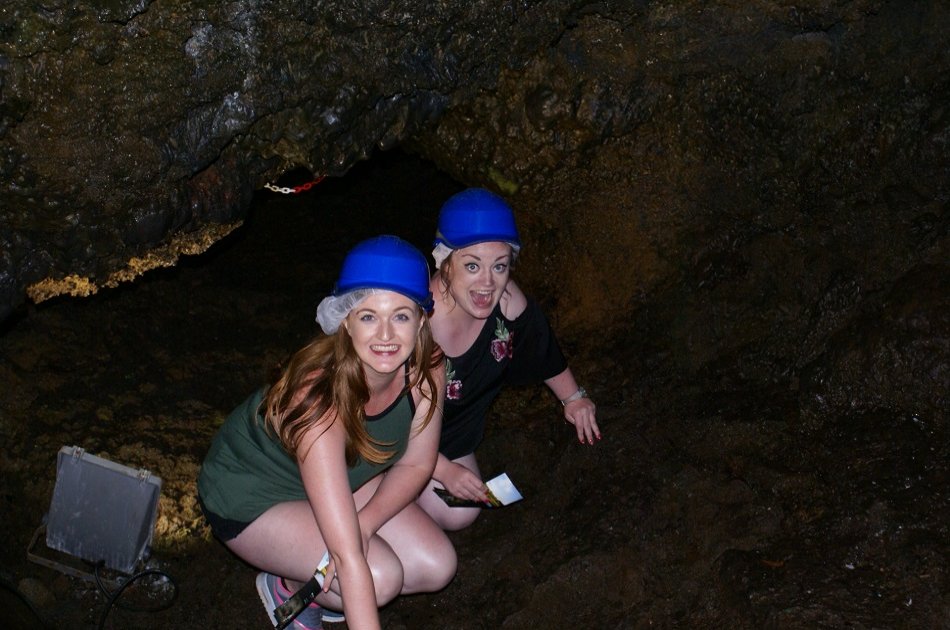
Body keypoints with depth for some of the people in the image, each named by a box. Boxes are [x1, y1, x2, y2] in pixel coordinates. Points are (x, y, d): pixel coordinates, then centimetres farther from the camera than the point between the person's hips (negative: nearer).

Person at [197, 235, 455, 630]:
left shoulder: (426, 369, -22)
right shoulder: (320, 401, -40)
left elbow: (415, 464, -6)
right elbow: (348, 557, -41)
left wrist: (361, 525, -22)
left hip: (342, 480, 6)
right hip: (250, 498, -6)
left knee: (438, 567, -7)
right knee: (381, 575, -26)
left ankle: (315, 583, 14)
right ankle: (286, 587, 4)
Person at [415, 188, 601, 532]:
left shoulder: (507, 301, -24)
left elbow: (543, 348, 1)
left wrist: (573, 397, 11)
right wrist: (444, 469, -22)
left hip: (455, 425, 6)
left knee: (466, 510, 7)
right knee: (454, 516, -8)